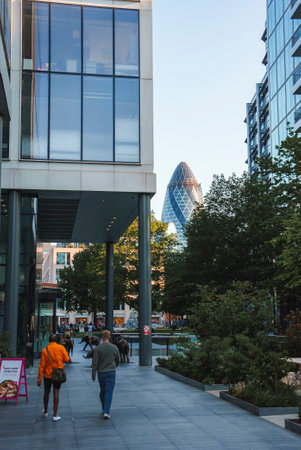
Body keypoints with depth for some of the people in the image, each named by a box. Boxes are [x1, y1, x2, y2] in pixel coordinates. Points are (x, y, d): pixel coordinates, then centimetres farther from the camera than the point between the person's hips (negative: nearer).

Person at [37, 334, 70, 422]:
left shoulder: (45, 350, -7)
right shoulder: (61, 348, -7)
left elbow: (42, 365, -7)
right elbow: (67, 359, -8)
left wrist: (39, 378, -3)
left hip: (48, 374, 1)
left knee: (47, 392, 17)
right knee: (56, 392, -1)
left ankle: (45, 411, 35)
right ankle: (55, 415, -7)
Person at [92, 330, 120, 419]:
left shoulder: (97, 348, -7)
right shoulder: (114, 347, -3)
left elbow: (95, 363, -9)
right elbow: (118, 360, 10)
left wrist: (93, 375, -3)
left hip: (101, 372, 1)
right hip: (111, 372, -1)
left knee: (102, 391, 17)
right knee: (109, 392, -2)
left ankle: (104, 409, 29)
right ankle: (106, 412, -12)